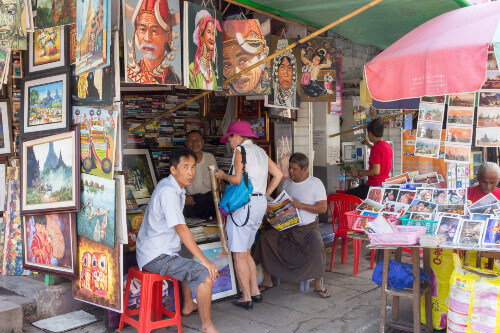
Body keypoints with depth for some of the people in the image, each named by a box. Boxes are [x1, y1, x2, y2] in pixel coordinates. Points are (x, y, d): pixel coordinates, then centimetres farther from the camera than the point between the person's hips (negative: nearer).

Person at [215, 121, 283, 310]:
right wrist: (265, 196, 16)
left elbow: (237, 179, -18)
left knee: (239, 254, 1)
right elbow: (278, 174, 14)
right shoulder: (260, 152, 16)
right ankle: (255, 292, 21)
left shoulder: (240, 150, -8)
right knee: (245, 252, 19)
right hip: (260, 204, 9)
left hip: (244, 204, -8)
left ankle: (246, 298, 6)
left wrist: (223, 176, 1)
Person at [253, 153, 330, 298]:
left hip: (308, 226, -4)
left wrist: (301, 206, -20)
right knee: (265, 236, -20)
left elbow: (323, 208, -9)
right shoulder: (286, 182, 12)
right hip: (286, 226, 4)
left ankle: (318, 283, -16)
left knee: (317, 242, -35)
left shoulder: (316, 183, -2)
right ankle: (267, 280, -9)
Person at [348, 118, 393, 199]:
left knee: (348, 194, -3)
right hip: (385, 184, 10)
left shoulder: (376, 148, -19)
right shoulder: (388, 146, 9)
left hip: (375, 186, -10)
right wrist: (369, 145, 46)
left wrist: (359, 173, -13)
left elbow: (376, 171, -25)